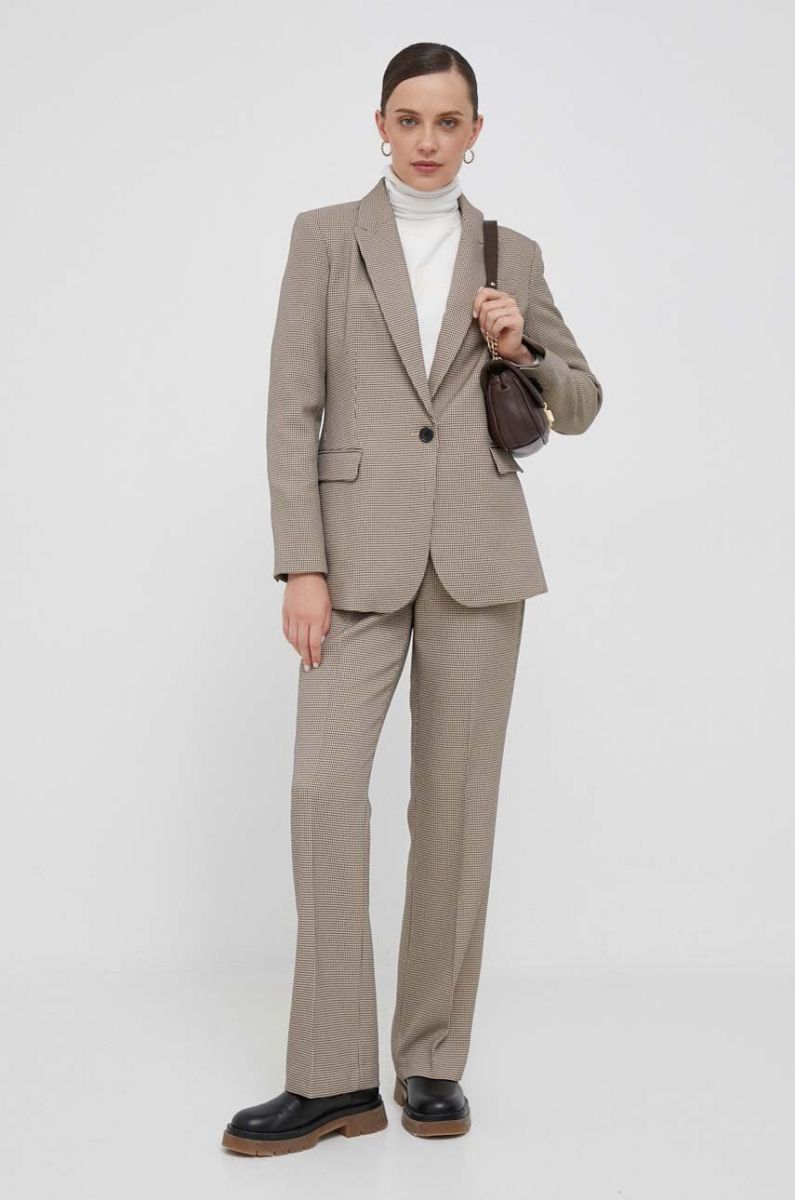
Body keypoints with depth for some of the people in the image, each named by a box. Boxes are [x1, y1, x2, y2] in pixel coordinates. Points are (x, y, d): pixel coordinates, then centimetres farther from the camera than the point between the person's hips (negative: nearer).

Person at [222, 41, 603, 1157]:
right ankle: (334, 1076, -3)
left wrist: (521, 348, -4)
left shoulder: (513, 255, 12)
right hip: (360, 548, -1)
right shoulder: (325, 235, 7)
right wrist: (301, 567, -9)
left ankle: (434, 1061, 13)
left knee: (456, 804, 2)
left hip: (478, 553, 2)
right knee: (324, 788, -12)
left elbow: (579, 405, 17)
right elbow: (293, 408, 0)